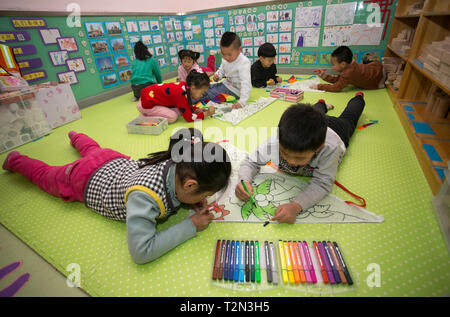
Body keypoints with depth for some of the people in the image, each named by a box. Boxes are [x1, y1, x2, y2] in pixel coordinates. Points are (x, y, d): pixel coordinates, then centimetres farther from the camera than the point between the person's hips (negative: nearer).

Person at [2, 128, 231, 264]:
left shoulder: (180, 164, -29)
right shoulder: (145, 197, -49)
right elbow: (141, 252, -48)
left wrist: (195, 199, -24)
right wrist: (190, 226, -43)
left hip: (116, 163, 5)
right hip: (86, 180, -5)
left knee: (93, 150, 40)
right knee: (46, 174, 28)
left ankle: (75, 136, 69)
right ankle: (15, 160, 56)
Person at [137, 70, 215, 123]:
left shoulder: (185, 85, -4)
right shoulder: (180, 95, -29)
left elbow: (186, 107, 14)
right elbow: (189, 117, -22)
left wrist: (197, 110, -1)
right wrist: (207, 114, -17)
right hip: (145, 103, -9)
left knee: (178, 110, -2)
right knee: (173, 117, -21)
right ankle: (147, 117, -6)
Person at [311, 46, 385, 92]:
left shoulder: (349, 73, -41)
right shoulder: (350, 66, -13)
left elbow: (336, 87, -38)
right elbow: (338, 79, -5)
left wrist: (319, 86, -36)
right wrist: (324, 76, -16)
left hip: (380, 75, -8)